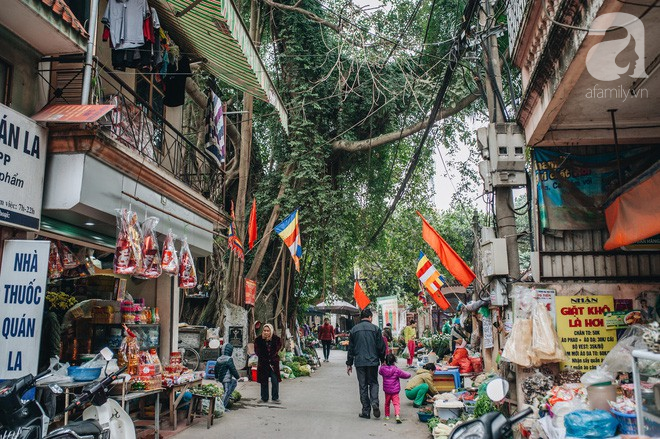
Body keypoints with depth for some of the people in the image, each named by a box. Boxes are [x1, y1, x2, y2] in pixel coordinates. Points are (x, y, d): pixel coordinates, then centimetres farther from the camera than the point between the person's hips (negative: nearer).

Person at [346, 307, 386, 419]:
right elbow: (381, 347, 0)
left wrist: (349, 364, 12)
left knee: (363, 386, 8)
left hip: (359, 362, 1)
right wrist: (383, 360, 12)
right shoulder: (375, 328, -1)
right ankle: (374, 403, -10)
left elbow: (350, 348, 7)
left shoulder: (354, 329, 5)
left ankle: (366, 411, 7)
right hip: (373, 361, -1)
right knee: (373, 383, 13)